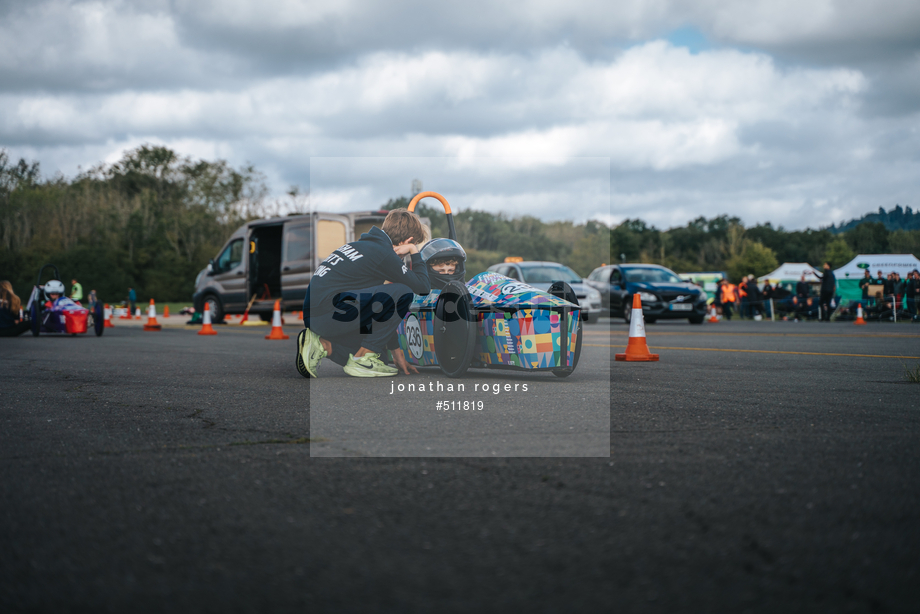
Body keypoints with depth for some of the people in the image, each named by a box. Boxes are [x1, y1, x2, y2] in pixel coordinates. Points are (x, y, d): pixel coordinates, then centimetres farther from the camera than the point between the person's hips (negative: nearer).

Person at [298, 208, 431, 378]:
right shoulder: (384, 254, -5)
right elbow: (423, 286, -1)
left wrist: (396, 351, 33)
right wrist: (415, 251, 15)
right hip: (330, 312, -9)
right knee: (404, 292, -9)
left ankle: (322, 345, 6)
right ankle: (362, 358, -4)